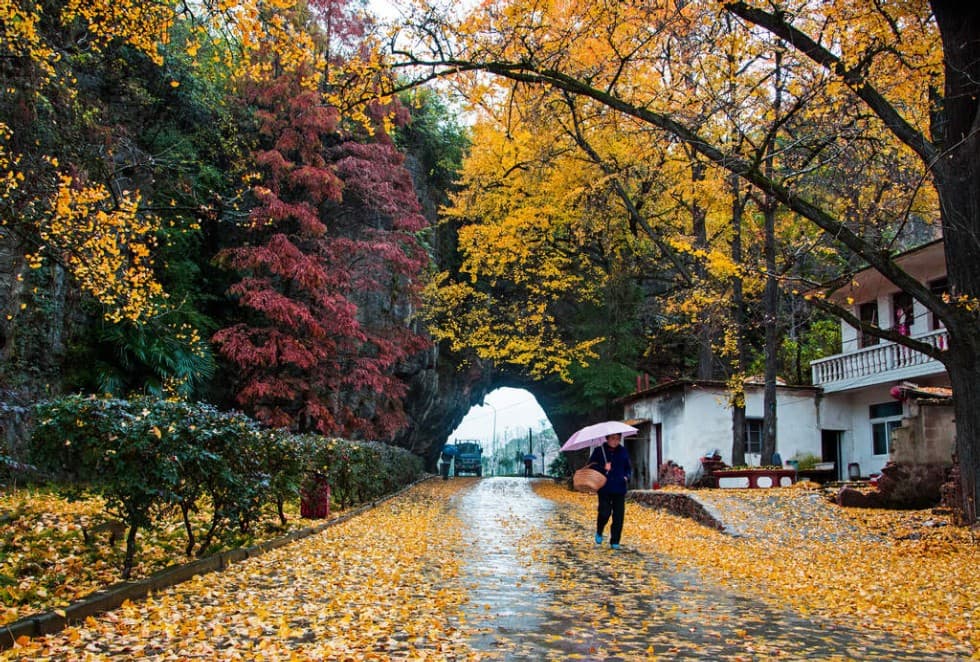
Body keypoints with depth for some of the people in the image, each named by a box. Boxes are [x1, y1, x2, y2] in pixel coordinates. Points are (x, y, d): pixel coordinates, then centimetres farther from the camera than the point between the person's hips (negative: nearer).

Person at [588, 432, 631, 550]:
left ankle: (615, 542, 11)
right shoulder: (599, 451, 0)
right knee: (604, 513, -8)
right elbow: (590, 466, 0)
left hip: (619, 489, 2)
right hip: (604, 489, -2)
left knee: (618, 516, 0)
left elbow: (628, 467, 17)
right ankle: (599, 533, 22)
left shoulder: (623, 451, 8)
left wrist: (626, 476, -2)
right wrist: (603, 468, -14)